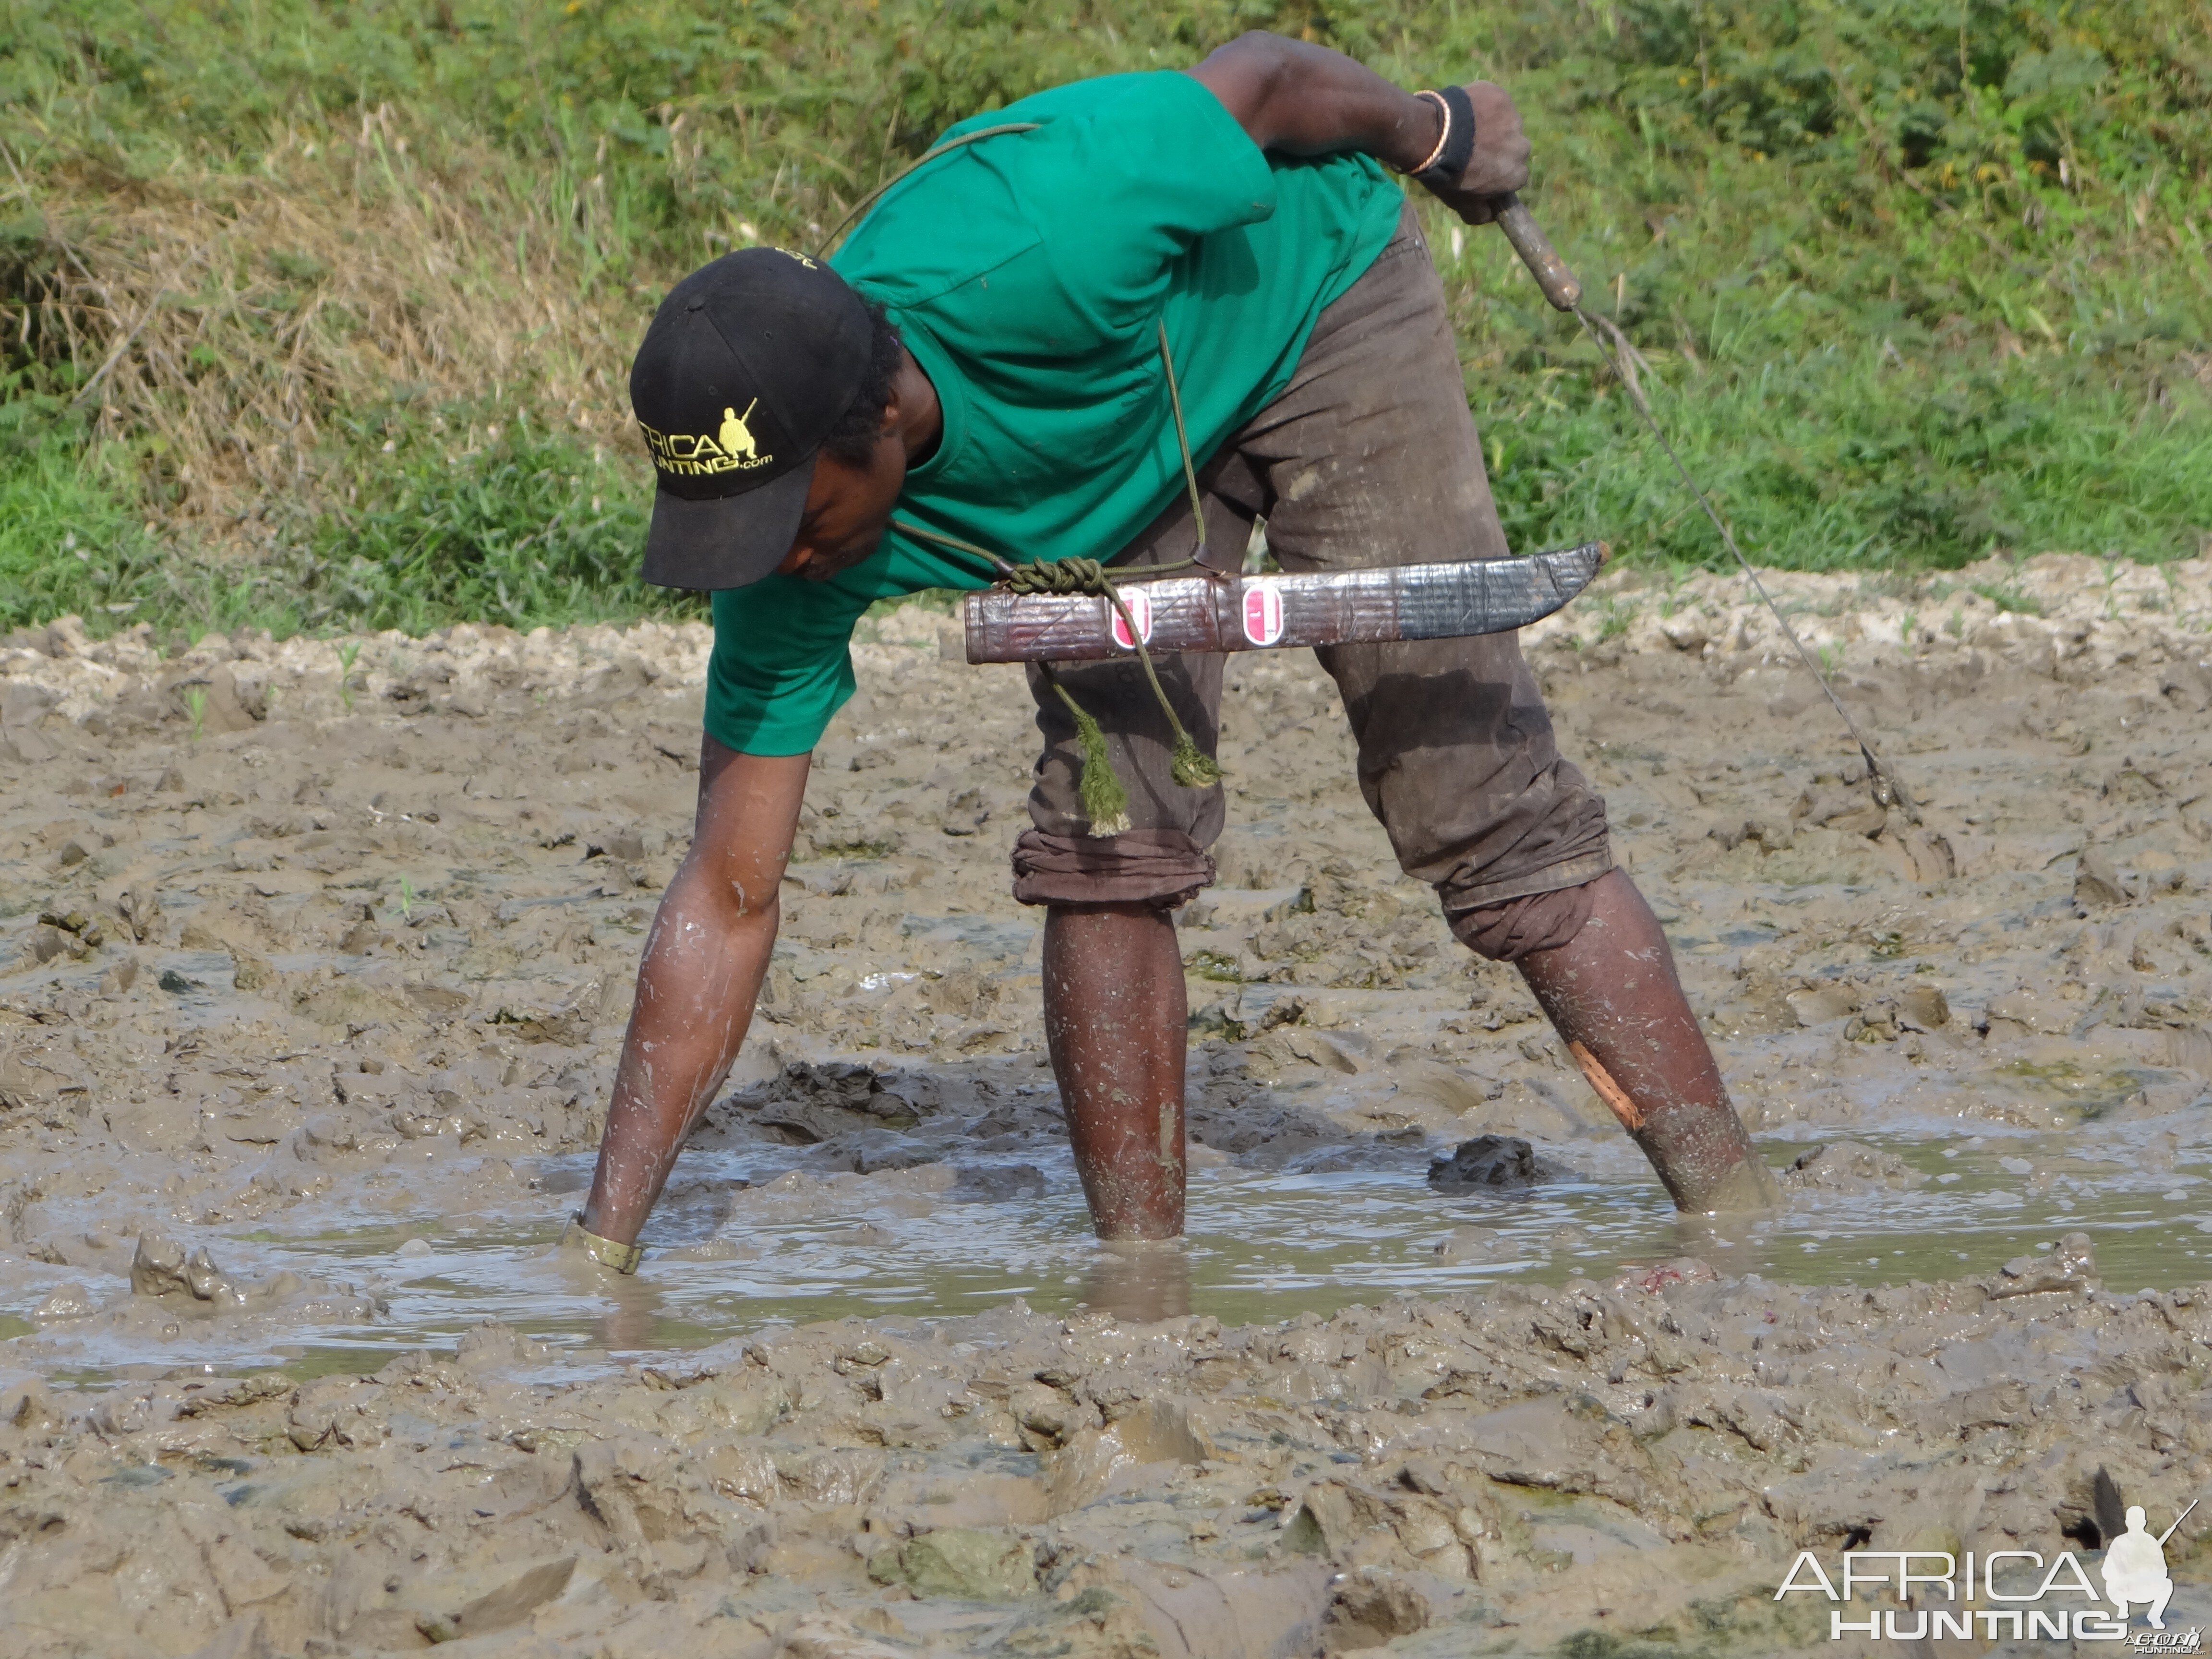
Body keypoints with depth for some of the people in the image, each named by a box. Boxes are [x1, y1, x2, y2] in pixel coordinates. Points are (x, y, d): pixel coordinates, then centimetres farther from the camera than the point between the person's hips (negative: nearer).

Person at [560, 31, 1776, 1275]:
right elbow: (727, 903, -23)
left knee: (1483, 808, -9)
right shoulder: (787, 532, -28)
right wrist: (604, 1244, -26)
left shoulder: (1031, 252, -45)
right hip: (1109, 445, 4)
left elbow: (1266, 77, -25)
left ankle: (1744, 1238, -5)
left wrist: (1439, 135, -4)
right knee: (1105, 840, -11)